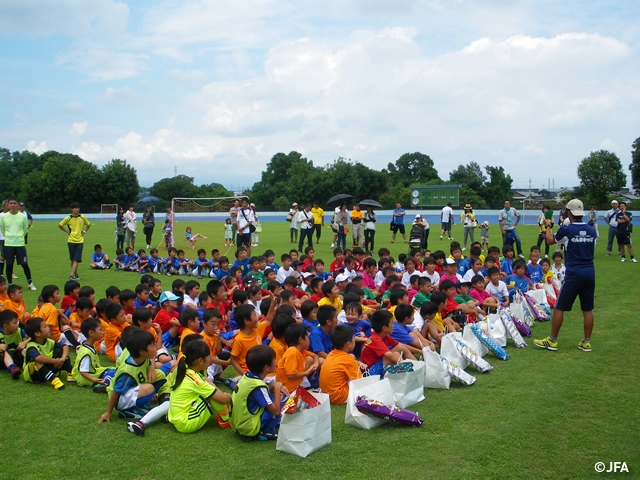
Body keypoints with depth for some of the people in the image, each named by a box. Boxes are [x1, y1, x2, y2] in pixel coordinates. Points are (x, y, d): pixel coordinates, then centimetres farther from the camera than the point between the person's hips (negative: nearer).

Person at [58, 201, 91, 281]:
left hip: (80, 241, 0)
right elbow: (59, 225, 10)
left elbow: (88, 224, 19)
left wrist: (84, 231, 6)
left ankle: (71, 276, -11)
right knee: (72, 259, 7)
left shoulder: (82, 217, 2)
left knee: (76, 260, -8)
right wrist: (67, 232, 2)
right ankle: (76, 275, 21)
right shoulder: (68, 218, -3)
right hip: (71, 241, 0)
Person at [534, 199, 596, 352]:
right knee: (587, 309, 12)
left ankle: (552, 341, 10)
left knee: (559, 307, 4)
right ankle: (586, 342, 17)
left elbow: (550, 241, 9)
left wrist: (548, 227, 26)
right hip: (590, 273, 5)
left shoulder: (566, 229, -9)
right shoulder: (592, 230, 4)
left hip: (574, 274, -5)